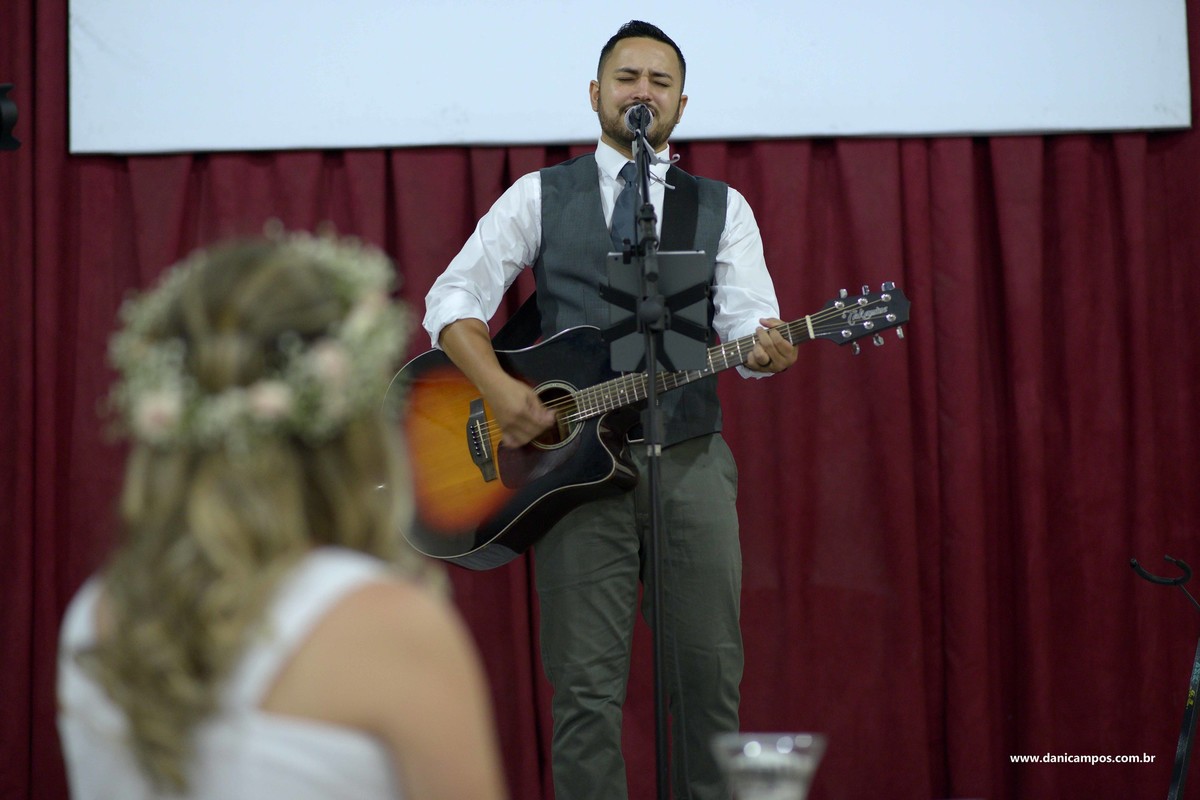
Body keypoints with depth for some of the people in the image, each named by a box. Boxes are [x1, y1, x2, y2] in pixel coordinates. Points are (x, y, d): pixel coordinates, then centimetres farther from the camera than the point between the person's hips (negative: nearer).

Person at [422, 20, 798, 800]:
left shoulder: (722, 207, 12)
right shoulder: (540, 196, 9)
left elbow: (748, 317, -1)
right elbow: (453, 298, 3)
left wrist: (766, 348, -25)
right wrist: (498, 387, -14)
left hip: (692, 462, 2)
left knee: (710, 675, 3)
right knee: (586, 686, -1)